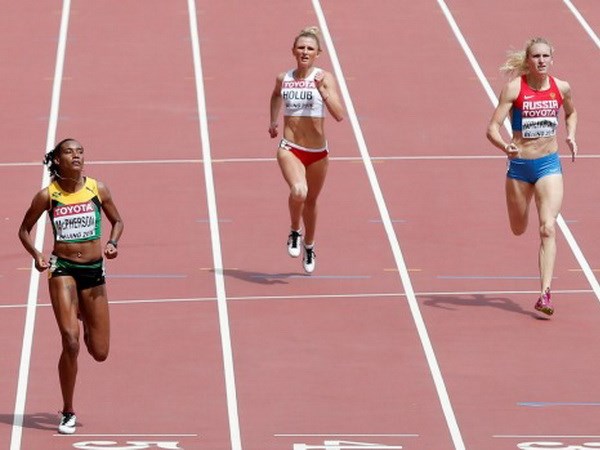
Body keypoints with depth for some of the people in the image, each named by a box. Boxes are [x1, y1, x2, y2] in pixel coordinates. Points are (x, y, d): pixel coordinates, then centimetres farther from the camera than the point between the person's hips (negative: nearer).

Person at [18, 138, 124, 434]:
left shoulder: (97, 189, -2)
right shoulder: (48, 195, -6)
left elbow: (117, 221, 12)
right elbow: (24, 229, 6)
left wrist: (112, 243, -8)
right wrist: (36, 256, -11)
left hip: (94, 270, 2)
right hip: (62, 269, -2)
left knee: (100, 353, 7)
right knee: (70, 343, -17)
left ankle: (84, 318, 45)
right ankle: (68, 413, -2)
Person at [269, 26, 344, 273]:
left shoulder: (324, 78, -8)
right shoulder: (283, 79, 1)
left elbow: (339, 115, -19)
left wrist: (322, 91, -29)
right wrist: (273, 121, 19)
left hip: (318, 153, 0)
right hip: (289, 149, 0)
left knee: (311, 201, 18)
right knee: (298, 192, -28)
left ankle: (309, 246, 44)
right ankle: (295, 232, 1)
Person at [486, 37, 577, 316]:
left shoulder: (561, 88, -2)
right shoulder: (514, 89, -11)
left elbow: (571, 113, 22)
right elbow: (492, 128, -14)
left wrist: (571, 137, 4)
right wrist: (505, 147, -33)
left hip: (549, 164, 0)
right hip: (520, 165, 0)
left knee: (548, 228, -14)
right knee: (519, 230, 12)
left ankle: (545, 294, -19)